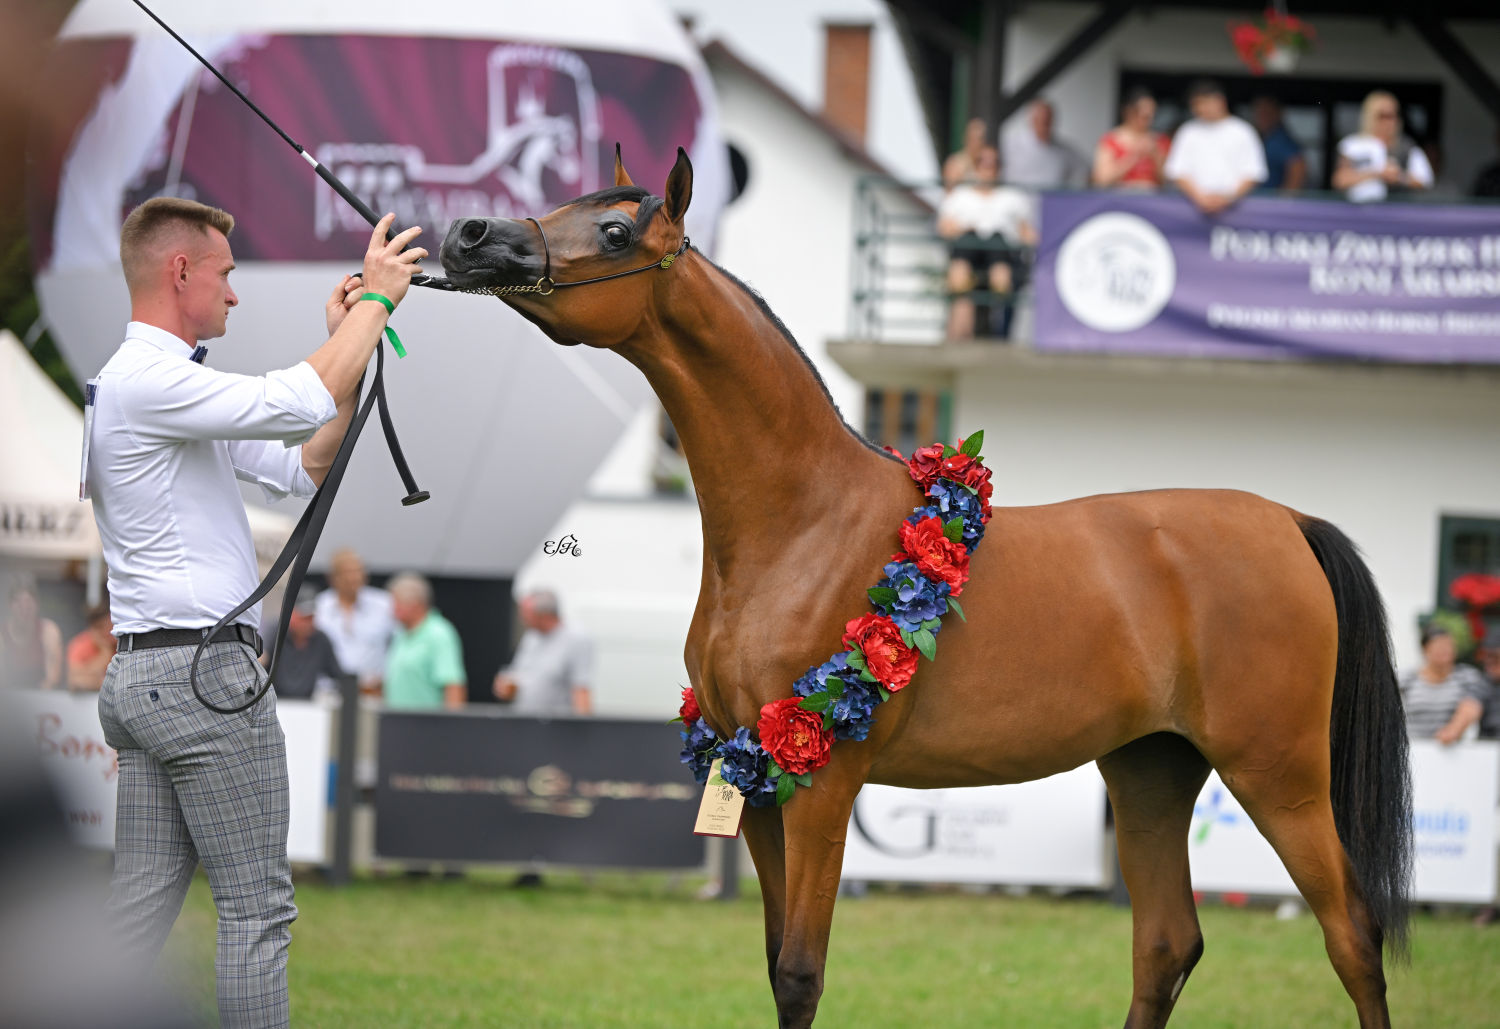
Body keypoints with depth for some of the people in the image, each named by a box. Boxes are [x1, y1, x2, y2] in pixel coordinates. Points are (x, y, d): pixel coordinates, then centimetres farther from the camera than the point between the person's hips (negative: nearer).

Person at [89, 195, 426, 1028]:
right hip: (206, 670, -10)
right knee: (257, 906, -6)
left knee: (141, 906, 6)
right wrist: (375, 300, -11)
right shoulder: (149, 380, -13)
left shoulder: (159, 383, 21)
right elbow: (301, 404, -24)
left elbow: (298, 470, 21)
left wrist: (350, 341, 14)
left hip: (139, 676, 10)